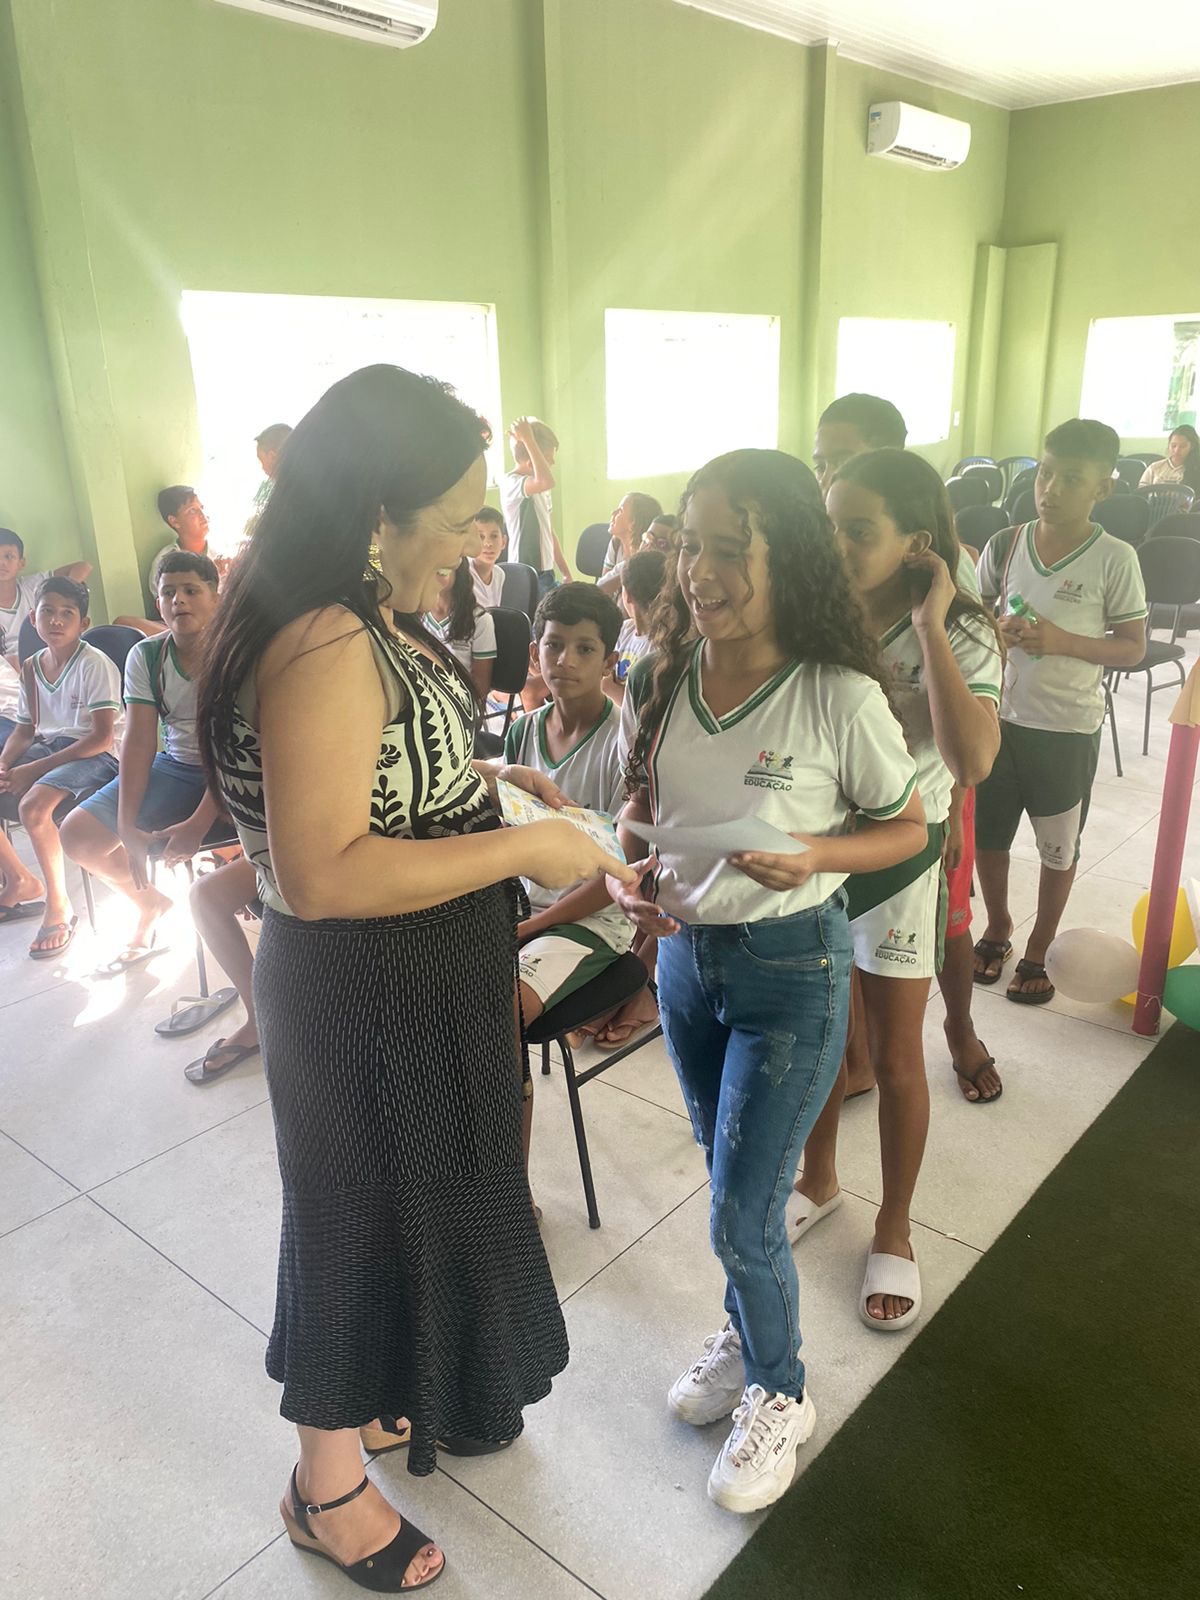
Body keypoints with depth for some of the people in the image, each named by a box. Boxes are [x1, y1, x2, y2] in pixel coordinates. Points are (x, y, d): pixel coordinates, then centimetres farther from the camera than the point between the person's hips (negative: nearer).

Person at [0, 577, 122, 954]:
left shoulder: (94, 664, -13)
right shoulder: (31, 667, 9)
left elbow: (103, 737, -19)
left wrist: (34, 769, -20)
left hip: (97, 756, -8)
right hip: (48, 749, 8)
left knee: (32, 806, -33)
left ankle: (58, 906, -13)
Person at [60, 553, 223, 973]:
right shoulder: (145, 657, -2)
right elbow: (139, 740, -7)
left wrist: (197, 825, -32)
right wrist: (127, 827, -17)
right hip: (175, 766, 6)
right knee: (76, 835, -1)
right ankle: (150, 902, 25)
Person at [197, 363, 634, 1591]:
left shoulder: (363, 615, 2)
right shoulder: (326, 648, -28)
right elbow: (317, 874, -32)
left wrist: (483, 778, 5)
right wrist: (522, 846, -28)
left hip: (419, 982, 9)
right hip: (366, 1000, -9)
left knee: (423, 1195, 27)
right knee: (370, 1213, 11)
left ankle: (394, 1389, 54)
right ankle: (328, 1489, 39)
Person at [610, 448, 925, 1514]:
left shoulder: (841, 699, -19)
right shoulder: (661, 683, -5)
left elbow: (910, 828, -7)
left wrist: (816, 856, -24)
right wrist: (630, 873, -10)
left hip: (791, 968, -5)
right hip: (685, 952, 5)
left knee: (741, 1215, 2)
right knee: (732, 1179, 23)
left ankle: (779, 1395, 32)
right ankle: (749, 1338, 49)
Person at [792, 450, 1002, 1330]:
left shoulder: (960, 636, -14)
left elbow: (973, 760, -32)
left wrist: (928, 622, -30)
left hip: (897, 861, -3)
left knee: (895, 1057, 10)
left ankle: (894, 1231, 32)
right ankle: (818, 1179, 44)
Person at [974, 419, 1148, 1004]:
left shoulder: (1114, 560, -11)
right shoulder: (1005, 545, -3)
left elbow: (1134, 647, -7)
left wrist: (1062, 641, -22)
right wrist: (997, 630, -15)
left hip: (1067, 728, -3)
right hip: (997, 716, 3)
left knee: (1058, 848, 12)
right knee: (985, 834, 15)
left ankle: (1036, 953, 32)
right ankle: (997, 929, 40)